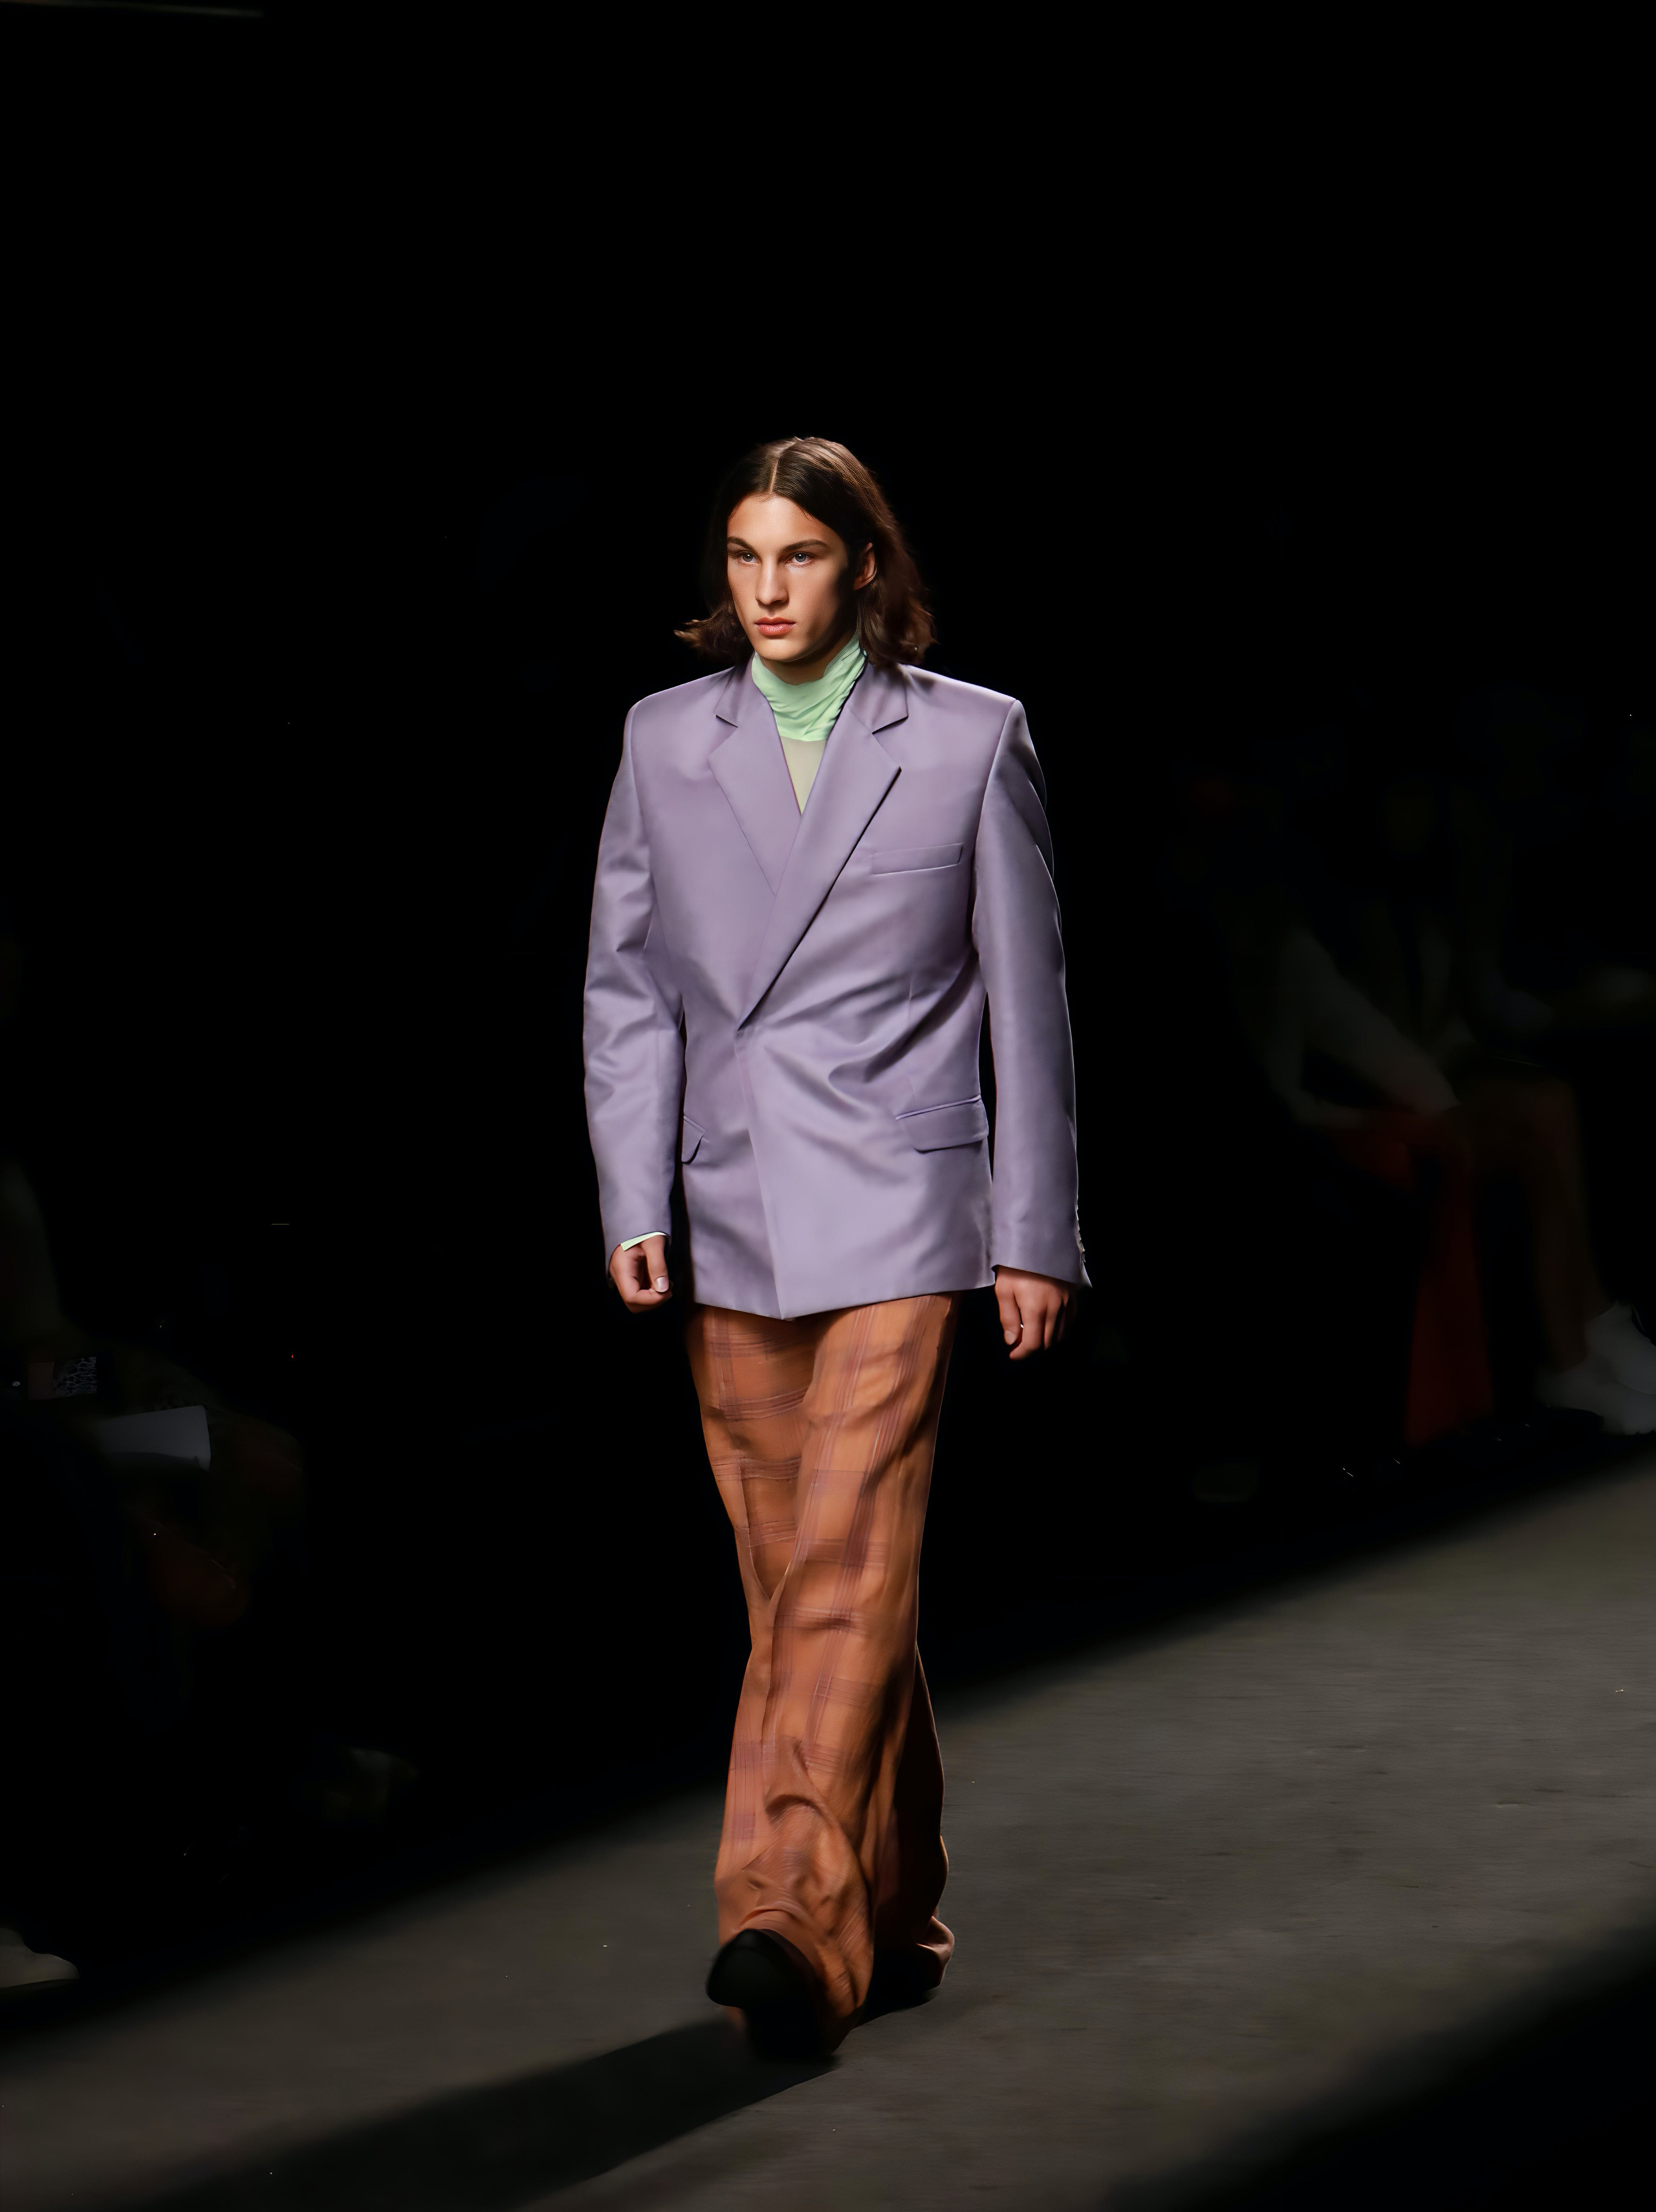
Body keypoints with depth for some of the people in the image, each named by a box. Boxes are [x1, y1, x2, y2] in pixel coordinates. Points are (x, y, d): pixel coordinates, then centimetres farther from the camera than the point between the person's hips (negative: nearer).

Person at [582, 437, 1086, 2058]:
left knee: (846, 1565, -15)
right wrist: (634, 1204, -1)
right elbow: (626, 989, 9)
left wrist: (1036, 1233, 2)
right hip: (729, 1222, 4)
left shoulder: (970, 740, 1)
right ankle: (891, 1916, 22)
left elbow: (1026, 998, 4)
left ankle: (793, 1920, -21)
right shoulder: (663, 741, 8)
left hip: (893, 1210, -4)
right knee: (799, 1588, 10)